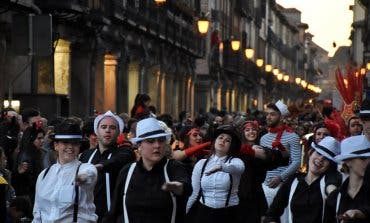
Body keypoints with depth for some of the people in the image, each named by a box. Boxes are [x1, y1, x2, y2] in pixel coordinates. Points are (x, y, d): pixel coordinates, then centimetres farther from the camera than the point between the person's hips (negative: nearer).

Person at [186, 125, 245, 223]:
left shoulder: (235, 161, -3)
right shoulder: (201, 164, 4)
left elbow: (239, 168, -29)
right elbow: (193, 193, 7)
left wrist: (222, 166, -47)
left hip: (228, 215, -2)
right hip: (204, 213, 2)